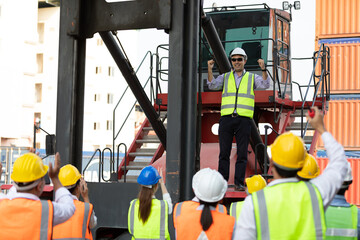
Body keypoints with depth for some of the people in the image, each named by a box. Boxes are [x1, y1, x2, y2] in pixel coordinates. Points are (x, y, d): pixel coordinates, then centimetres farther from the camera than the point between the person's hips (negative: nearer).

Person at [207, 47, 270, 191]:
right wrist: (210, 70, -15)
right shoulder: (225, 77, 15)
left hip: (244, 119, -1)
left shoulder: (252, 78, 13)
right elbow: (212, 85, 0)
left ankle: (239, 183, 2)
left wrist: (263, 69, -19)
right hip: (226, 118, 1)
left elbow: (265, 84, -4)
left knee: (242, 153, -2)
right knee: (224, 152, 0)